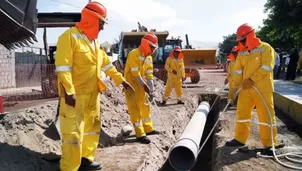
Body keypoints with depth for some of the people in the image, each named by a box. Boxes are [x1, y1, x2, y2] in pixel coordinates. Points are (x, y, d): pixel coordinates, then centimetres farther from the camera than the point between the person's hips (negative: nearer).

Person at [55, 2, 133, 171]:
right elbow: (63, 67, -19)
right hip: (75, 95, -9)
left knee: (93, 126, 17)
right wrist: (69, 91, -25)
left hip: (92, 93, 9)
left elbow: (106, 64, 21)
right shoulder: (70, 37, -12)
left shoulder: (94, 41, 15)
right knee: (73, 132, -5)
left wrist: (121, 80, 22)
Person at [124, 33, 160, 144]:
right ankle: (140, 134, -6)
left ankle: (148, 129, 29)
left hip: (141, 85, 9)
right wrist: (144, 85, -20)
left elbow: (149, 75, 5)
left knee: (145, 107, 15)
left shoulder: (149, 57, 7)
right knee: (135, 109, -8)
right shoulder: (134, 54, -18)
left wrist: (151, 91, -2)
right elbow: (135, 73, -22)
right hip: (131, 84, -9)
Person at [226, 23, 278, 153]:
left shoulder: (266, 48, -4)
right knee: (242, 113, 9)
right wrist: (236, 86, -4)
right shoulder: (241, 53, 13)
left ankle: (270, 144, 11)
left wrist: (252, 80, -19)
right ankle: (240, 139, 21)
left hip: (262, 89, -6)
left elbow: (266, 67, -14)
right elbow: (238, 70, 8)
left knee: (266, 115, 0)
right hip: (245, 89, 6)